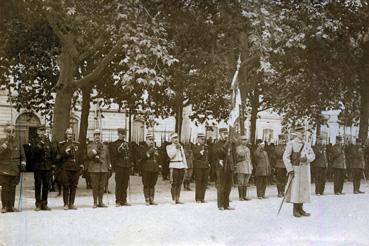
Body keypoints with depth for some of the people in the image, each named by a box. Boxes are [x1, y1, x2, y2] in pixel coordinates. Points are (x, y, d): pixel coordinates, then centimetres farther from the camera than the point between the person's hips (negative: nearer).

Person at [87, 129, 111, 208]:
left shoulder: (105, 146, 19)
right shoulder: (90, 145, 8)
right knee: (95, 186, -3)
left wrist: (109, 164, 10)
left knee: (102, 186, 4)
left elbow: (108, 157, 21)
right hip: (94, 168, -3)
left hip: (104, 168, 3)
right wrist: (93, 152, -23)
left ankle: (100, 202, 11)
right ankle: (95, 203, 4)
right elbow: (89, 155, -7)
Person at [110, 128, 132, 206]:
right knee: (119, 184, -4)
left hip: (127, 167, 5)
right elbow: (113, 155, -8)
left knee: (125, 184, 6)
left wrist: (131, 164, 13)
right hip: (119, 166, -5)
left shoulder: (127, 144, 19)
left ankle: (124, 200, 12)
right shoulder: (114, 144, 2)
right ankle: (118, 201, -1)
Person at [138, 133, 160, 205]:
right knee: (146, 185, -4)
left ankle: (152, 199, 11)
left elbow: (158, 158, 22)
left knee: (152, 185, 7)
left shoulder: (155, 148, 19)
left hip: (155, 169, 5)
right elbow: (141, 157, -9)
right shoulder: (142, 148, 3)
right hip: (146, 169, -5)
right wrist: (148, 153, -17)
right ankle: (147, 200, 1)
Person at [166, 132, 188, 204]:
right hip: (174, 166, -5)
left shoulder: (181, 146, 18)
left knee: (179, 184, 5)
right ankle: (174, 200, -3)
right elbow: (171, 155, -12)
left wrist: (185, 166, 13)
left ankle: (177, 199, 10)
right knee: (174, 184, -8)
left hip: (181, 166, 5)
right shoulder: (169, 147, 3)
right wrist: (175, 148, -11)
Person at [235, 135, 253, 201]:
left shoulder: (247, 148, 20)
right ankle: (241, 197, -1)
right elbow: (241, 154, -21)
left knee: (246, 183, 9)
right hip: (241, 167, -6)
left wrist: (251, 167, 18)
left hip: (248, 168, 6)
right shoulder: (238, 148, -2)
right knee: (241, 183, -4)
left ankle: (244, 196, 14)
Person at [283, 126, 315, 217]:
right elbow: (285, 157, -10)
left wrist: (306, 158, -14)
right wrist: (290, 169, -16)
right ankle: (295, 210, -1)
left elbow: (312, 155, 8)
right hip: (296, 169, -6)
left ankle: (300, 209, 14)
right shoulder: (291, 144, -6)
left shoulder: (306, 144, 11)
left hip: (305, 169, 6)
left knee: (304, 188, 7)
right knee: (296, 188, -7)